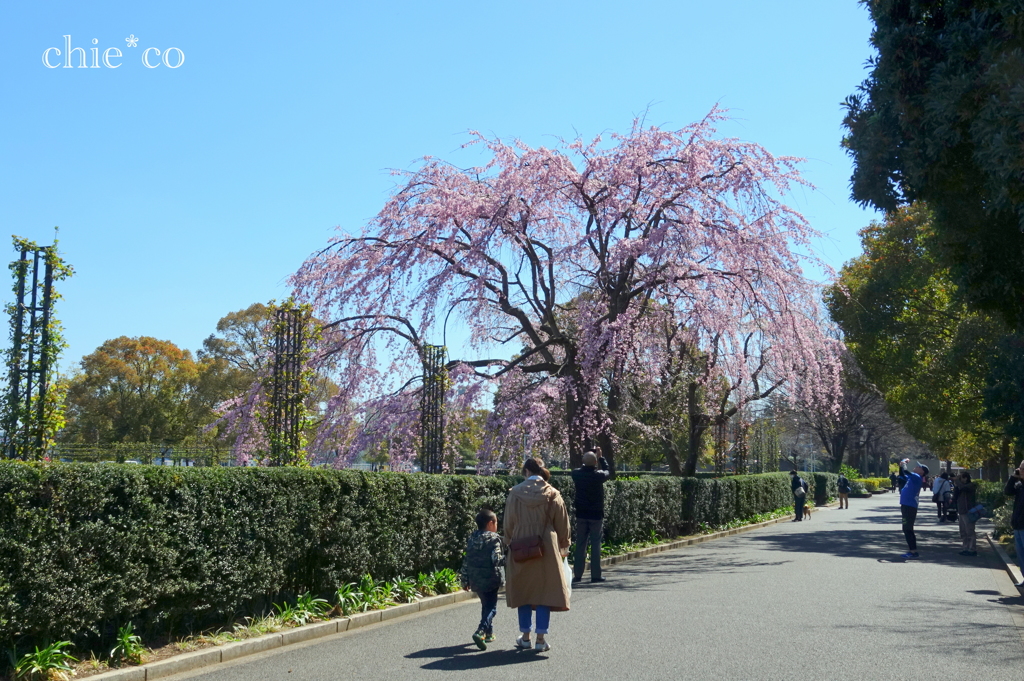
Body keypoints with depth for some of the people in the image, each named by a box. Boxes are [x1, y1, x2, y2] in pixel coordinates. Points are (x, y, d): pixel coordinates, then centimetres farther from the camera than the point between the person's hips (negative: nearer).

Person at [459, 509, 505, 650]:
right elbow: (496, 559, -20)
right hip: (490, 579, -6)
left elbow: (466, 561, 10)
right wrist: (507, 558, -1)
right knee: (491, 607, -1)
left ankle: (489, 632, 29)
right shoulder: (493, 539, -11)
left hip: (475, 579, 7)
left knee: (485, 604, 22)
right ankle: (480, 632, -20)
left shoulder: (471, 539, 9)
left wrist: (465, 580, 16)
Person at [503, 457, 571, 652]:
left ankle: (525, 637, 18)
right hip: (547, 551, 0)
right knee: (545, 591, 5)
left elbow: (508, 523, 2)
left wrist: (510, 543, 17)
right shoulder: (552, 495, -3)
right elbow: (563, 525, 3)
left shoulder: (515, 493, -5)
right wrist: (563, 547, 16)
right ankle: (541, 638, 4)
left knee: (523, 591, 12)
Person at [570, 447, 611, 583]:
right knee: (595, 545, 1)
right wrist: (600, 457, 14)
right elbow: (608, 472, 8)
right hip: (596, 515, -3)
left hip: (581, 514, 3)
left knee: (580, 544, 7)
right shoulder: (599, 475, -13)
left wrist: (588, 456, 16)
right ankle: (595, 575, 1)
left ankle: (577, 574, 8)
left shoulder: (577, 474, -6)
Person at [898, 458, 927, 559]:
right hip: (907, 506, 10)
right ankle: (912, 551, 21)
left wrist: (904, 464, -8)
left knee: (907, 530, -9)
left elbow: (906, 471, -27)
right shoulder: (913, 477, 15)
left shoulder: (917, 478, -12)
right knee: (908, 530, 15)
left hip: (909, 507, -10)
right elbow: (902, 475, 30)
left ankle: (913, 552, -9)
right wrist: (901, 465, 14)